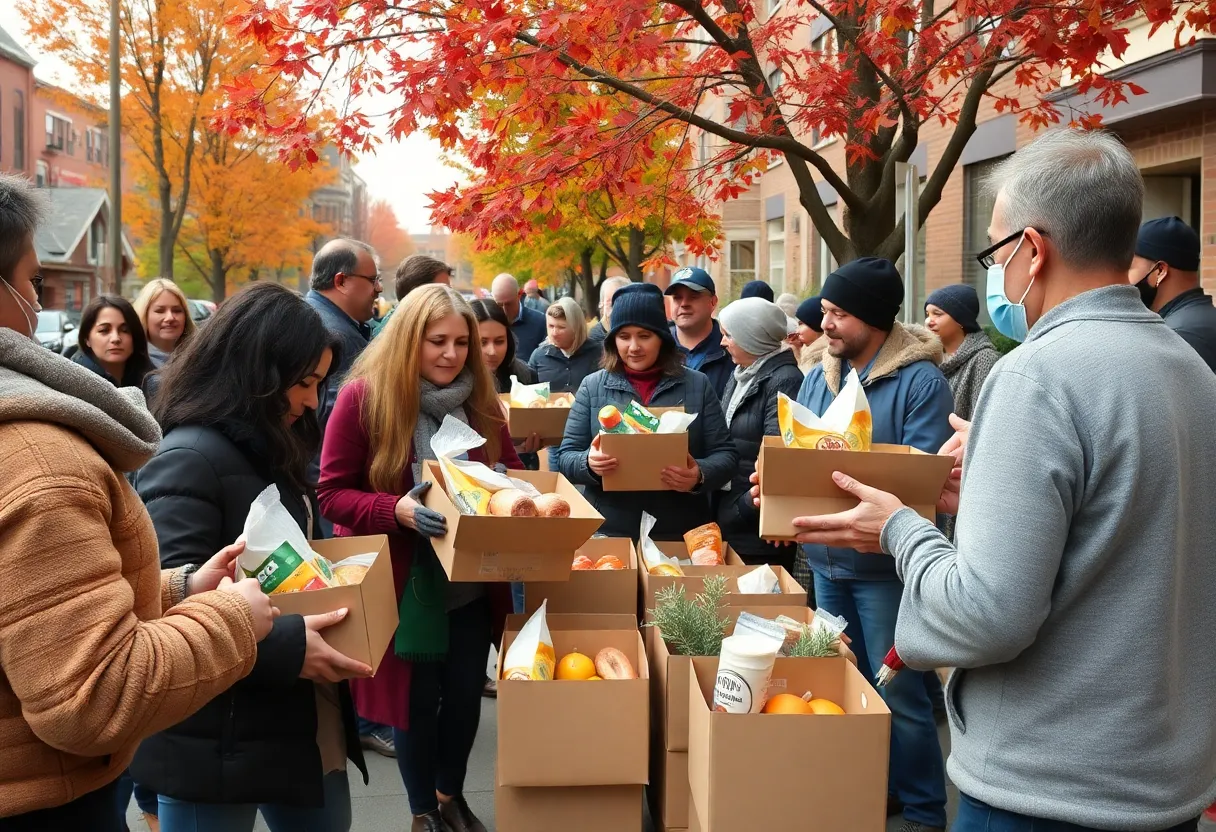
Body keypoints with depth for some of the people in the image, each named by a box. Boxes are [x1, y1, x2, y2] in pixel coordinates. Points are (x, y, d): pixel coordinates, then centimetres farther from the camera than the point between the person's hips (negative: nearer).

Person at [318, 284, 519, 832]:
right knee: (415, 697, 8)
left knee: (466, 691, 13)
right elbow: (332, 493, -11)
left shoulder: (480, 399, 0)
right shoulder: (364, 396, -13)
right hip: (404, 582, -4)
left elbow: (511, 473, 12)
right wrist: (397, 509, -28)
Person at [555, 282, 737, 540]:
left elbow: (725, 454, 1)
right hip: (609, 533, 0)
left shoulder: (697, 385, 2)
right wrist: (589, 463, -20)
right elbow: (565, 457, 2)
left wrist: (700, 476, -19)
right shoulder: (592, 386, 2)